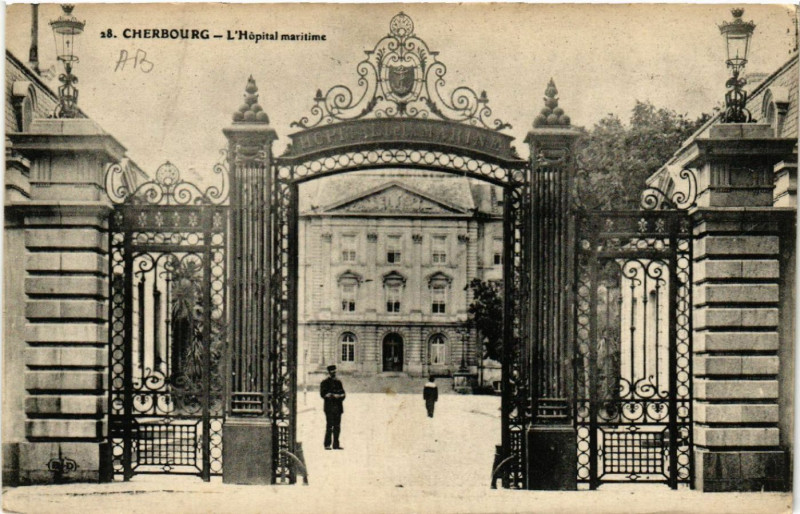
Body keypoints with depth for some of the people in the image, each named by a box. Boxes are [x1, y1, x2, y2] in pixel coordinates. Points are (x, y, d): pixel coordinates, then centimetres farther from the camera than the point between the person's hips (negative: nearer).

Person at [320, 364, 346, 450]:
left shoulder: (338, 382, 18)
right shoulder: (324, 383, 2)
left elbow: (343, 394, 17)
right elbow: (323, 394, -7)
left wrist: (339, 396, -6)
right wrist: (333, 396, -13)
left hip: (338, 407, 5)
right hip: (329, 408, -5)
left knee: (337, 427, 4)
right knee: (329, 426, -9)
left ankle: (336, 444, 8)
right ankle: (327, 444, -6)